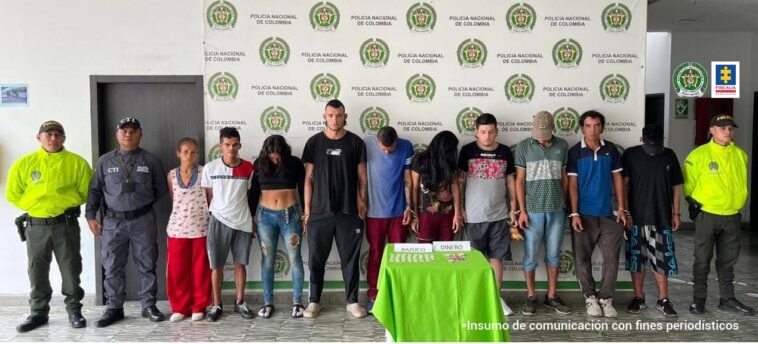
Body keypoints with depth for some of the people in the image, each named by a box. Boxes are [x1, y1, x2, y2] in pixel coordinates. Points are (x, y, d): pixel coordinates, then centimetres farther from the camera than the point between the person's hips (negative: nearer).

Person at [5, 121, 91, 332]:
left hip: (66, 225, -2)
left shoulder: (77, 162, -2)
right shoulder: (24, 163, 2)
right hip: (36, 225, 2)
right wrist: (33, 207, 3)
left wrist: (68, 203, 0)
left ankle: (74, 310, 17)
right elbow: (12, 194, 9)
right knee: (37, 271, 10)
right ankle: (38, 313, 23)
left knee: (71, 269, 4)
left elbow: (86, 191, 5)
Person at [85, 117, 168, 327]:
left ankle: (149, 305, 15)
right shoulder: (105, 161, 6)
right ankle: (114, 308, 17)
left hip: (143, 221, -1)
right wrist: (91, 215, 1)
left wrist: (143, 205, 7)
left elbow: (161, 189, 8)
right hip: (112, 222, 1)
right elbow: (94, 190, 7)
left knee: (146, 265, 5)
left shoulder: (151, 161, 3)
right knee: (113, 267, 6)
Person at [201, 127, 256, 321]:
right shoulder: (210, 168, -3)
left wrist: (254, 221, 7)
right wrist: (209, 219, 5)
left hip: (242, 222, 1)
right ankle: (216, 305, 18)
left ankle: (240, 302, 21)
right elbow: (208, 196, 5)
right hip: (219, 221, -1)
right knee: (216, 265, 6)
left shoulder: (248, 168, 0)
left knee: (240, 263, 9)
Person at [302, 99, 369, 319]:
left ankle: (352, 301, 20)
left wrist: (362, 203, -2)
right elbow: (309, 178, 4)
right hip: (319, 212, 1)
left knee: (350, 258, 7)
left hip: (349, 212, 0)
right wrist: (307, 208, 1)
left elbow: (362, 177, 5)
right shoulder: (314, 142, 3)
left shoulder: (355, 142, 2)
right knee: (316, 259, 7)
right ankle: (314, 301, 21)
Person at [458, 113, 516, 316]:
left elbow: (511, 182, 9)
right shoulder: (468, 151, -3)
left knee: (497, 256, 7)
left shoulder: (505, 152, 4)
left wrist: (513, 208, 4)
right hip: (474, 215, -2)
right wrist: (459, 208, -4)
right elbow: (460, 181, 0)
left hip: (499, 215, 2)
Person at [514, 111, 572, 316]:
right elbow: (520, 180, -3)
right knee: (530, 255, 4)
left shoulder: (562, 145, 5)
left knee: (554, 255, 10)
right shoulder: (524, 146, -2)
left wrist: (564, 205, 9)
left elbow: (565, 177, 10)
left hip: (556, 210, 2)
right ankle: (530, 297, 16)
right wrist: (522, 210, -7)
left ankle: (552, 296, 21)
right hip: (533, 210, -2)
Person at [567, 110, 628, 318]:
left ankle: (606, 298, 14)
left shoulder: (611, 149, 4)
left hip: (608, 213, 2)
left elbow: (617, 179, 8)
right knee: (583, 258, 4)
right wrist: (574, 213, -11)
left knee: (612, 257, 3)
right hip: (584, 214, -2)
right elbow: (572, 184, -5)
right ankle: (590, 297, 19)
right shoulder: (575, 152, -4)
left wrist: (622, 208, 2)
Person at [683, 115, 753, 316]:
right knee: (702, 259, 3)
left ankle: (727, 299, 25)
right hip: (707, 215, -4)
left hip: (733, 216, 4)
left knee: (728, 260, 13)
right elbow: (687, 181, -1)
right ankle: (698, 299, 13)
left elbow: (741, 182, 18)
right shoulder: (699, 154, -8)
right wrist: (692, 202, -2)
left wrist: (738, 203, 15)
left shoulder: (741, 155, 6)